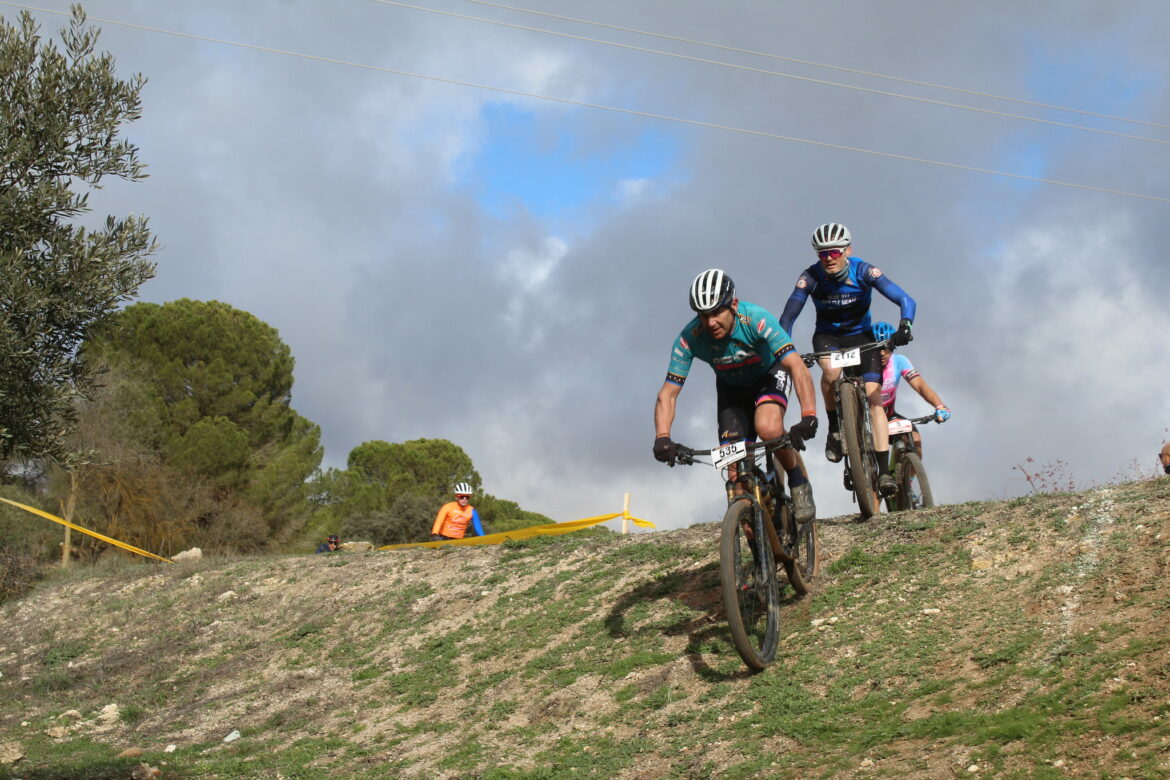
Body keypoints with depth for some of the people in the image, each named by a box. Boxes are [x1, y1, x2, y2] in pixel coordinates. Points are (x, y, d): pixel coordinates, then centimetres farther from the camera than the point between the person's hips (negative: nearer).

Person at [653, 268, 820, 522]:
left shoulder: (756, 319, -36)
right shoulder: (689, 339, -29)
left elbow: (797, 366, -43)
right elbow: (668, 394, -26)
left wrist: (808, 416, -57)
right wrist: (662, 438, -44)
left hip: (769, 375, -3)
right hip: (731, 387, 3)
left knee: (768, 428, -33)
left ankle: (799, 482, -7)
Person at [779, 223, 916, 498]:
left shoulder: (864, 271, -23)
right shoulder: (811, 277, -22)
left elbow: (906, 300, -28)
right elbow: (788, 317, -23)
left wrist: (904, 326, -47)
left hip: (861, 336, 0)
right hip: (827, 337, 0)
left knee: (874, 398, -14)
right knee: (831, 370, -36)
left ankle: (884, 471, -14)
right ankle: (834, 427, -11)